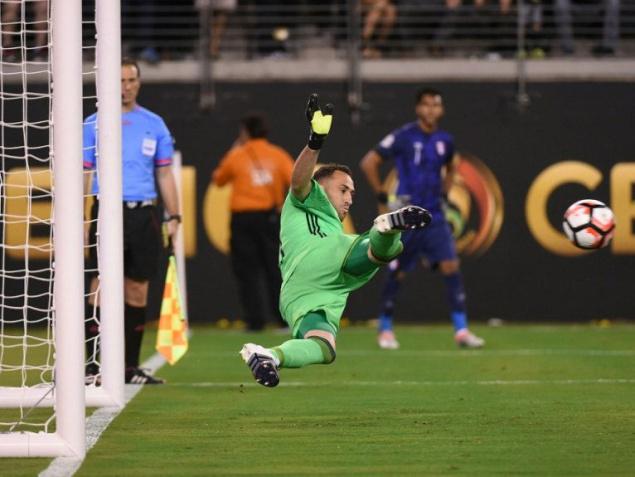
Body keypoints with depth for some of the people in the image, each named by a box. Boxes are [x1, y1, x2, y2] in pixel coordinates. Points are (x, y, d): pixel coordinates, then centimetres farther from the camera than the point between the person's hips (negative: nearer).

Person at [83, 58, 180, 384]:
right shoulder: (93, 124, 4)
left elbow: (164, 174, 14)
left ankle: (130, 367, 9)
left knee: (137, 291, 4)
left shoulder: (154, 124, 11)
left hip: (145, 214, 3)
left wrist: (173, 216, 6)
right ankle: (91, 365, -7)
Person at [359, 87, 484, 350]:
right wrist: (382, 196, -7)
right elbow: (368, 162, -5)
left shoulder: (445, 141, 7)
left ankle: (461, 330, -9)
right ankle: (385, 330, 19)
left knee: (451, 266, -9)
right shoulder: (403, 137, -8)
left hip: (434, 217, 4)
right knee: (397, 273, 3)